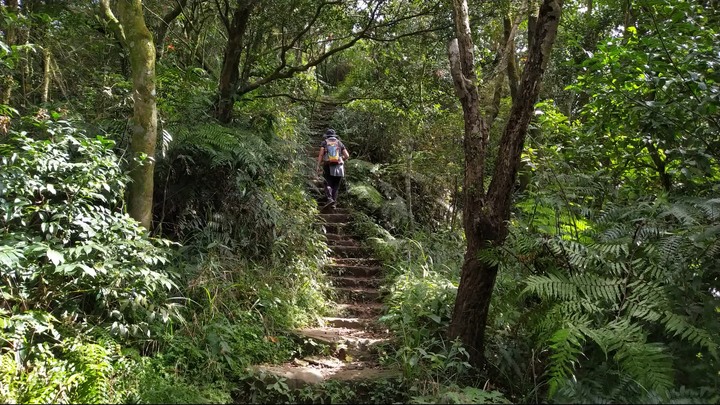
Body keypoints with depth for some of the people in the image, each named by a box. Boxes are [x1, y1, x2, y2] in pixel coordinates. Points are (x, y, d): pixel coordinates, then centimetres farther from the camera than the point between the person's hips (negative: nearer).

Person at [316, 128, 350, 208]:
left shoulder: (324, 143, 8)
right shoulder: (339, 143, 14)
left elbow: (320, 154, -3)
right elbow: (347, 156, 8)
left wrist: (318, 166, -2)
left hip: (328, 167, -2)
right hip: (339, 167, 2)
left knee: (328, 184, 4)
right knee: (336, 185, 10)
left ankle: (330, 198, -19)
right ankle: (334, 203, 2)